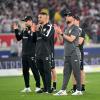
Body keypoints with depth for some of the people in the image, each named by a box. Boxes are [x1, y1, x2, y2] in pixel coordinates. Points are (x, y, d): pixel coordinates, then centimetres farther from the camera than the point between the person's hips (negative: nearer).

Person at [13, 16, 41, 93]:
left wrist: (33, 32, -33)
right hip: (24, 54, 8)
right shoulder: (24, 31, 13)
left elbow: (35, 40, -21)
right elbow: (18, 38, 21)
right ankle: (27, 87, 20)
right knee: (25, 71, 12)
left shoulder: (34, 29, -11)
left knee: (34, 70, -7)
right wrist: (16, 30, 14)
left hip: (32, 54, -8)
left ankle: (38, 87, -3)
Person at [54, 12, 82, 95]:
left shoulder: (75, 28, -6)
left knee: (76, 72, -4)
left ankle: (79, 90, 1)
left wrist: (62, 33, -11)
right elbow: (63, 41, 20)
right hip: (67, 54, 8)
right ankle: (63, 90, 6)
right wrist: (60, 33, 8)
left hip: (74, 53, -8)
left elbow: (71, 39, -17)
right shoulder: (67, 29, 19)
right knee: (66, 72, 6)